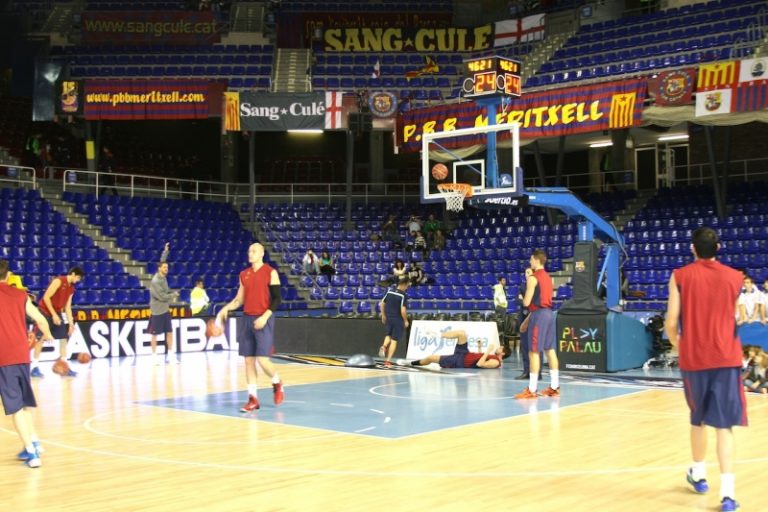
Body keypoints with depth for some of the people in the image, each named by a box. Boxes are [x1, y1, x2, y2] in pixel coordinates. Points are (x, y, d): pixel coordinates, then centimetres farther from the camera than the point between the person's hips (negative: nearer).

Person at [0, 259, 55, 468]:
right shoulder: (20, 295, 9)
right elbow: (41, 320, 14)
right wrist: (47, 335, 34)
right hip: (22, 354, 4)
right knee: (24, 400, 23)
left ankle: (31, 451, -3)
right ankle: (34, 442, 25)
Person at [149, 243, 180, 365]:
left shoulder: (163, 276, 1)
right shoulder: (155, 281, -21)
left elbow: (162, 262, 18)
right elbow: (162, 297, -22)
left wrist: (166, 251, 13)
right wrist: (174, 295, -9)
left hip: (165, 310, 8)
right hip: (157, 311, -8)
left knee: (170, 332, 6)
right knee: (154, 334, 2)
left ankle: (170, 355, 11)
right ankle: (154, 356, 9)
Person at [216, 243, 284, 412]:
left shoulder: (270, 272, -5)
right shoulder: (244, 274, 11)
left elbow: (277, 298, -8)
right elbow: (240, 299, 15)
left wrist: (265, 317, -19)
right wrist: (226, 309, -3)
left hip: (263, 320, -5)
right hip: (247, 319, 6)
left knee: (262, 360, -11)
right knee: (248, 360, 3)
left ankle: (277, 384, 18)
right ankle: (253, 399, 9)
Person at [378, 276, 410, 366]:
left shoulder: (389, 292, 1)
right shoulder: (403, 296, -17)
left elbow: (381, 304, 7)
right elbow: (403, 310, -22)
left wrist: (383, 316, 18)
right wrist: (406, 321, -7)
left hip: (388, 318, 5)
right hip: (398, 320, -5)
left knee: (389, 335, 28)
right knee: (394, 340, 4)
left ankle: (384, 346, 0)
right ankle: (388, 360, 4)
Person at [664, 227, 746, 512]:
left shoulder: (680, 276, -2)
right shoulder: (734, 277, 3)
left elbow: (671, 323, -6)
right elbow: (735, 320, 13)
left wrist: (677, 345, 13)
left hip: (693, 358, 0)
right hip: (726, 358, 0)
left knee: (698, 418, 20)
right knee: (724, 424, -1)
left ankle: (698, 474, 35)